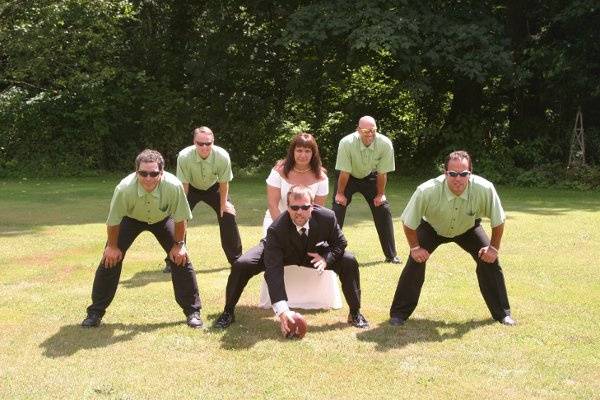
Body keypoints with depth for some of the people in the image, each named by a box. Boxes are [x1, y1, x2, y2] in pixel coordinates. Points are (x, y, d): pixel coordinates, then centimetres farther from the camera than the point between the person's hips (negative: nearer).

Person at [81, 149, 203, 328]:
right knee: (111, 258, -8)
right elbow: (114, 220, -21)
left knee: (180, 258, -10)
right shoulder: (124, 188, -39)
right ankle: (95, 312, 8)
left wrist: (179, 244, -13)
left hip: (162, 219, 0)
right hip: (131, 219, 0)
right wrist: (112, 246, -10)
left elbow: (180, 217, -21)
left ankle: (192, 311, 6)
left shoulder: (174, 186, -39)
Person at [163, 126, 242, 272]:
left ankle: (236, 259, 10)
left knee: (227, 216, -8)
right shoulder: (184, 156, -35)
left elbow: (223, 182, -17)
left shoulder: (222, 156, -33)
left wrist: (224, 203, -12)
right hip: (191, 188, -1)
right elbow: (184, 184, -23)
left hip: (213, 187, 1)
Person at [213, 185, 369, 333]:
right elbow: (274, 271, -41)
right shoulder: (276, 229, -38)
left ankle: (355, 313, 5)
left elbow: (339, 242, -9)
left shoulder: (327, 217, -30)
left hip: (313, 253, 2)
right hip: (282, 253, -2)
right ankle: (228, 312, 4)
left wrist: (326, 258, -32)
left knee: (349, 262, -18)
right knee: (241, 265, -23)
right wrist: (282, 310, -50)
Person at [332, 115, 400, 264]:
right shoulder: (347, 143, -33)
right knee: (337, 208, -11)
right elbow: (344, 172, -23)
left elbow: (382, 173, -17)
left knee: (383, 209, -4)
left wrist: (380, 194, -9)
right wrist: (340, 193, -13)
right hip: (348, 177, -1)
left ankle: (391, 255, 7)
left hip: (370, 176, 2)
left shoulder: (385, 144, -28)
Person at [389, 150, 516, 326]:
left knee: (490, 260, -11)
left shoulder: (485, 189, -35)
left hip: (468, 228, 1)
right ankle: (399, 313, -1)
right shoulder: (427, 191, -38)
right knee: (416, 261, -18)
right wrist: (415, 247, -19)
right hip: (432, 227, -1)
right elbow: (409, 222, -21)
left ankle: (502, 313, 9)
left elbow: (498, 221, -16)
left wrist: (494, 247, -15)